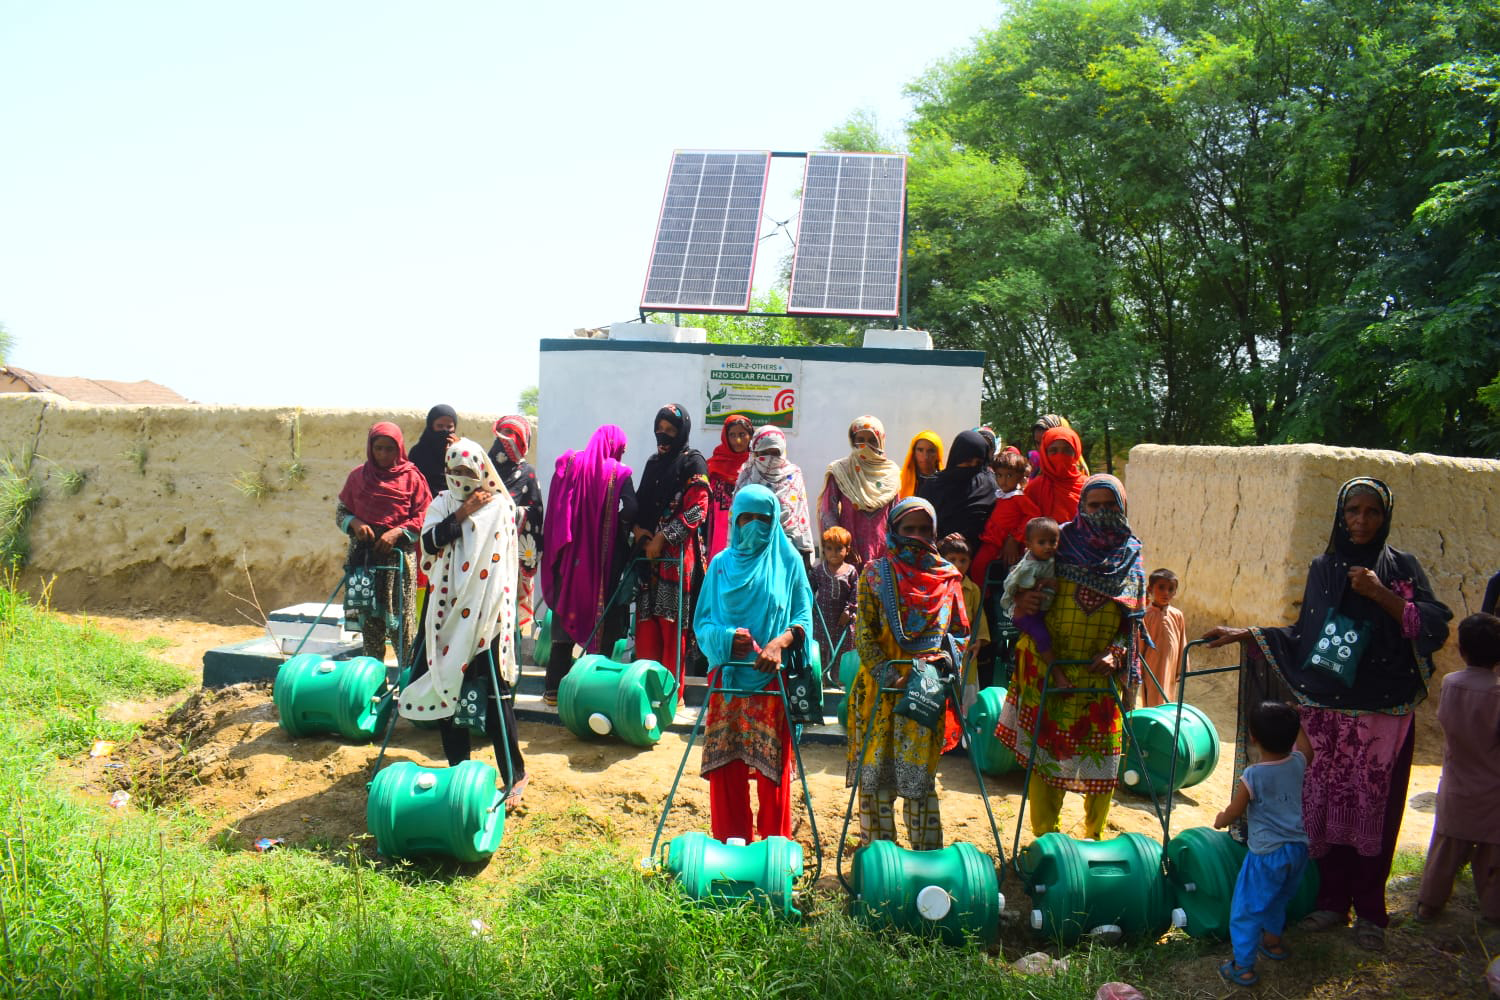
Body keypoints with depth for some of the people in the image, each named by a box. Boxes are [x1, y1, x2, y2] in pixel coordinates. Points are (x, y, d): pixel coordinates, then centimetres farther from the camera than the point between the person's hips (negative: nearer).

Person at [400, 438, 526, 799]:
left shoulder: (500, 505, -1)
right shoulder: (444, 503, 9)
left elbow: (506, 560, 0)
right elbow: (429, 541, -7)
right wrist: (462, 512, -14)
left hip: (487, 615, -4)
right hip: (449, 611, 4)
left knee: (495, 693, -5)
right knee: (448, 686, 8)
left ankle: (513, 774, 6)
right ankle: (458, 768, 22)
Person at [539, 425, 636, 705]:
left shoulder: (569, 464, 4)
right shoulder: (618, 473, -4)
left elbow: (555, 506, -1)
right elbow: (631, 508, -17)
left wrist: (555, 548, 5)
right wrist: (621, 531, 0)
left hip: (570, 554, 3)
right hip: (604, 557, -3)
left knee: (565, 615, 10)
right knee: (603, 618, 6)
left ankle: (554, 687, 10)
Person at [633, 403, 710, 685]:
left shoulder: (693, 462, 1)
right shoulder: (653, 462, 21)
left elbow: (696, 510, -8)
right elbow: (641, 504, 22)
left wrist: (662, 538, -11)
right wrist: (639, 530, 2)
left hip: (678, 553, -6)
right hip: (649, 552, 6)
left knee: (672, 621, -8)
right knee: (646, 620, 2)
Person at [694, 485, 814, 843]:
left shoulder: (789, 561, 6)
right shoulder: (721, 564, 10)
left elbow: (803, 617, 1)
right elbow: (703, 621, 8)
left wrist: (780, 642, -18)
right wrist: (727, 638, -12)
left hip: (772, 677, -2)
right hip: (727, 675, 2)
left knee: (772, 764, -3)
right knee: (725, 764, 2)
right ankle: (729, 842, 13)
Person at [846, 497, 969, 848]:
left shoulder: (948, 576, 9)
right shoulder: (875, 575, 3)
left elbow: (959, 630, 14)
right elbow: (863, 632, -2)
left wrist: (945, 660, -5)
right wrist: (885, 671, -16)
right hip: (879, 687, -1)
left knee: (919, 773, 1)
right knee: (876, 771, 2)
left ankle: (926, 854, 10)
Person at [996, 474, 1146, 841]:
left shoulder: (1130, 556, 7)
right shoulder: (1061, 543, 1)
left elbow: (1133, 618, 5)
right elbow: (1026, 581, 1)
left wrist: (1115, 653, -12)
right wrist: (1022, 601, -20)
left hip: (1102, 672, 2)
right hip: (1051, 668, -1)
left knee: (1101, 755, 5)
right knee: (1045, 749, 0)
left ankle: (1094, 835, 23)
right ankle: (1044, 835, 13)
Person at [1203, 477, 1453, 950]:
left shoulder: (1402, 566, 0)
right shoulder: (1323, 568, 7)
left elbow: (1436, 628, -9)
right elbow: (1304, 635, 11)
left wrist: (1382, 595, -18)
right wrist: (1244, 634, 6)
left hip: (1385, 713, -2)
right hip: (1329, 710, 2)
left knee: (1375, 807, 3)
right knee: (1329, 802, 5)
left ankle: (1369, 910, 17)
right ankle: (1332, 899, 20)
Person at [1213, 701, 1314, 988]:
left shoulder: (1252, 777, -20)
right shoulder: (1298, 763, -5)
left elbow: (1233, 813, -8)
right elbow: (1306, 748, 21)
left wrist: (1219, 820, 13)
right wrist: (1293, 722, 30)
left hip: (1267, 854, -6)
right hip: (1298, 849, 7)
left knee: (1246, 910, 6)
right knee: (1278, 899, 30)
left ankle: (1243, 968, 8)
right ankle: (1273, 941, 48)